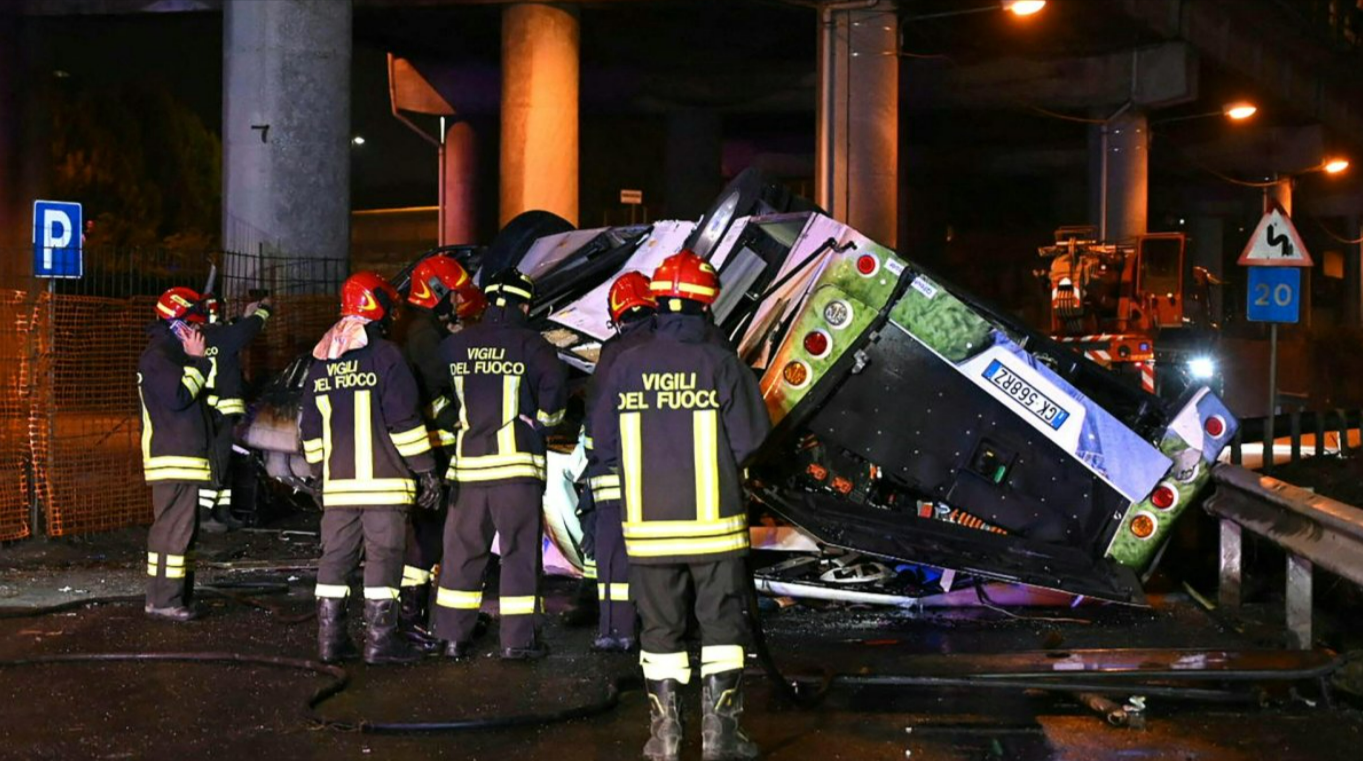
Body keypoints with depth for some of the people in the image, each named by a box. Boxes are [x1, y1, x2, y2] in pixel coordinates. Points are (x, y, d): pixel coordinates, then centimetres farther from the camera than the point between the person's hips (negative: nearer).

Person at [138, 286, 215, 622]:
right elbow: (178, 396, -21)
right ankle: (163, 600, -9)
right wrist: (197, 361, -13)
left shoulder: (173, 354, 22)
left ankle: (178, 595, 18)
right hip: (172, 459, -11)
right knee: (173, 528, -11)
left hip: (184, 457, 11)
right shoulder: (156, 356, -11)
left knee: (182, 528, 12)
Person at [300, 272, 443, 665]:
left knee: (336, 555, 10)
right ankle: (380, 639, -1)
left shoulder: (320, 361, 13)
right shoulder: (385, 355, -8)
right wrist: (426, 470, -7)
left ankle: (330, 637, 13)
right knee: (383, 555, -2)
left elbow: (311, 428, 17)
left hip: (338, 481, 6)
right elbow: (404, 419, -12)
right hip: (384, 479, -6)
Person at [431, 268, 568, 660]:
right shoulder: (528, 343, -4)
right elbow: (554, 384, -17)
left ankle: (453, 635, 16)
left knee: (463, 548, 12)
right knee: (520, 550, 3)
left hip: (468, 462, 4)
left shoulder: (455, 344, 9)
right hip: (516, 461, -4)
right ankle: (519, 639, 5)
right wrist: (542, 420, -1)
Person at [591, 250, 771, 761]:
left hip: (649, 523, 2)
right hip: (713, 521, -2)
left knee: (660, 627, 12)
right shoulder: (720, 362, -8)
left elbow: (605, 445, 2)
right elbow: (749, 437, -8)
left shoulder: (626, 365, -1)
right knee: (722, 623, 8)